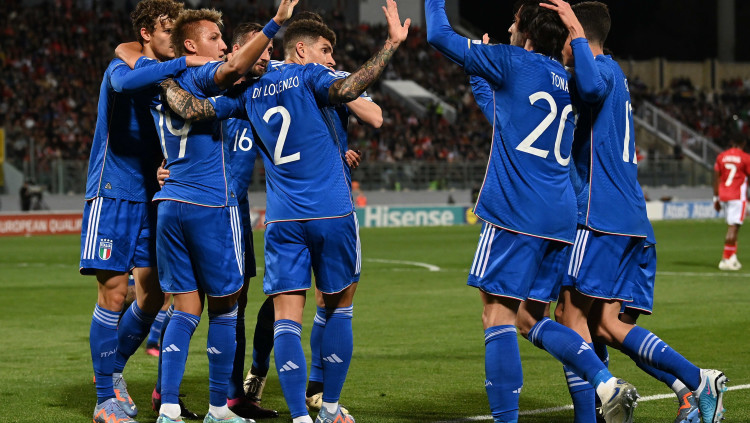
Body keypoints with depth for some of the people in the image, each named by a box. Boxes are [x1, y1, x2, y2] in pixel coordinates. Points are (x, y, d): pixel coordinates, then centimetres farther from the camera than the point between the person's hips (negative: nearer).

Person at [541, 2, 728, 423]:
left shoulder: (604, 68, -9)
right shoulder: (612, 75, 21)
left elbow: (591, 87, -35)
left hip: (601, 216, -9)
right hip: (630, 218, 9)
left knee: (573, 314, -6)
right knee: (603, 323, 8)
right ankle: (697, 381, 2)